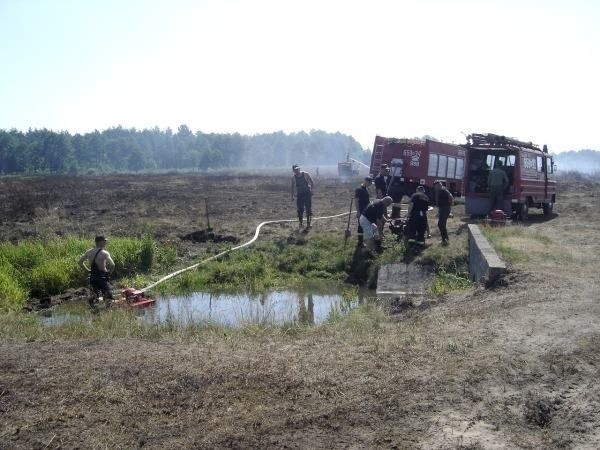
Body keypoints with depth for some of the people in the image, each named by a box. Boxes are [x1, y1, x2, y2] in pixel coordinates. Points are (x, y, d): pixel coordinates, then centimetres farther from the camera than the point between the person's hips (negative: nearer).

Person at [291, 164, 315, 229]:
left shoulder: (305, 174, -7)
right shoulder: (293, 177, -1)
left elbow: (312, 183, -2)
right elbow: (293, 187, 8)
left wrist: (311, 189, -13)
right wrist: (292, 195, 5)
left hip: (307, 193, -2)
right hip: (299, 194, 2)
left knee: (308, 209, -5)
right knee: (300, 209, 4)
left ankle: (308, 224, 0)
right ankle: (300, 223, 17)